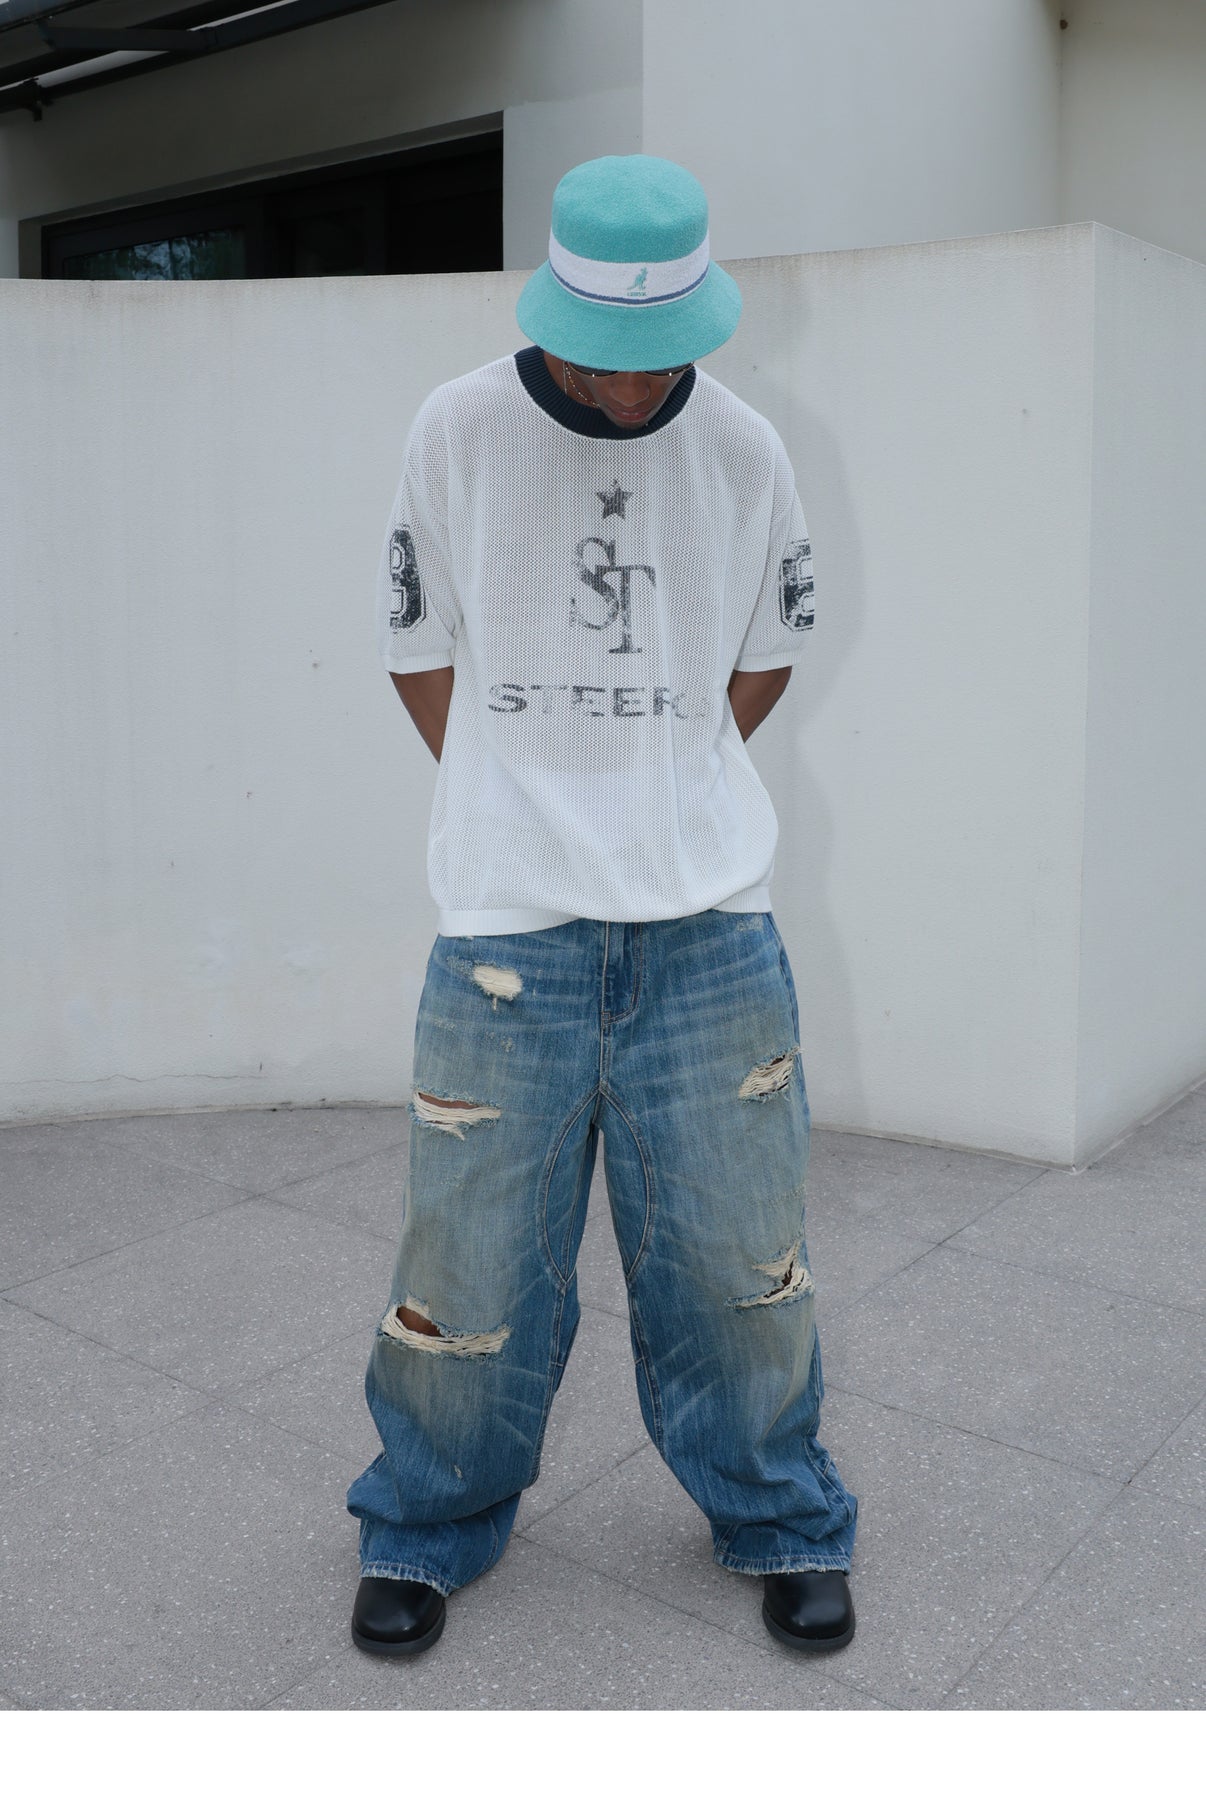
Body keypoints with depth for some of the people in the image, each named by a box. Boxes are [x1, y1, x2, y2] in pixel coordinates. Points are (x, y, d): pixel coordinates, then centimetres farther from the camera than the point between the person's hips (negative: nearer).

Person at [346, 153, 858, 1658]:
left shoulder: (743, 450, 4)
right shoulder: (456, 432, -1)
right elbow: (420, 647, 7)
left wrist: (667, 793, 11)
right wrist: (528, 809, 5)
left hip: (710, 920, 2)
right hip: (508, 916, -1)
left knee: (735, 1243, 9)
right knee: (474, 1244, 4)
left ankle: (779, 1521, 33)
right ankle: (428, 1528, 30)